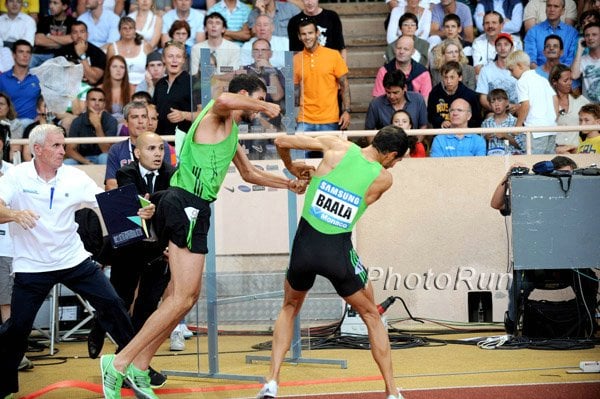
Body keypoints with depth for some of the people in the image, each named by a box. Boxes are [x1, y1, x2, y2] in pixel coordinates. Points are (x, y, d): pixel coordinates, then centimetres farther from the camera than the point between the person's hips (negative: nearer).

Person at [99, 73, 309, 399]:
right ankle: (119, 363, -12)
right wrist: (263, 106, -15)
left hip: (191, 209, 11)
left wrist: (289, 184, 40)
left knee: (186, 296, 12)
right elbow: (224, 100, -31)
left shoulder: (232, 134, 27)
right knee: (182, 298, -13)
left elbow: (249, 173, 42)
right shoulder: (216, 113, -4)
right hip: (187, 204, -11)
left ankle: (138, 369, 15)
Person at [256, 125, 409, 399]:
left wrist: (293, 169, 23)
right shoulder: (384, 178, -3)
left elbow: (281, 142, 2)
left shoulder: (338, 148, -1)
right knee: (371, 316, 20)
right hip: (338, 251, -2)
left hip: (305, 243, 2)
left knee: (289, 308, 28)